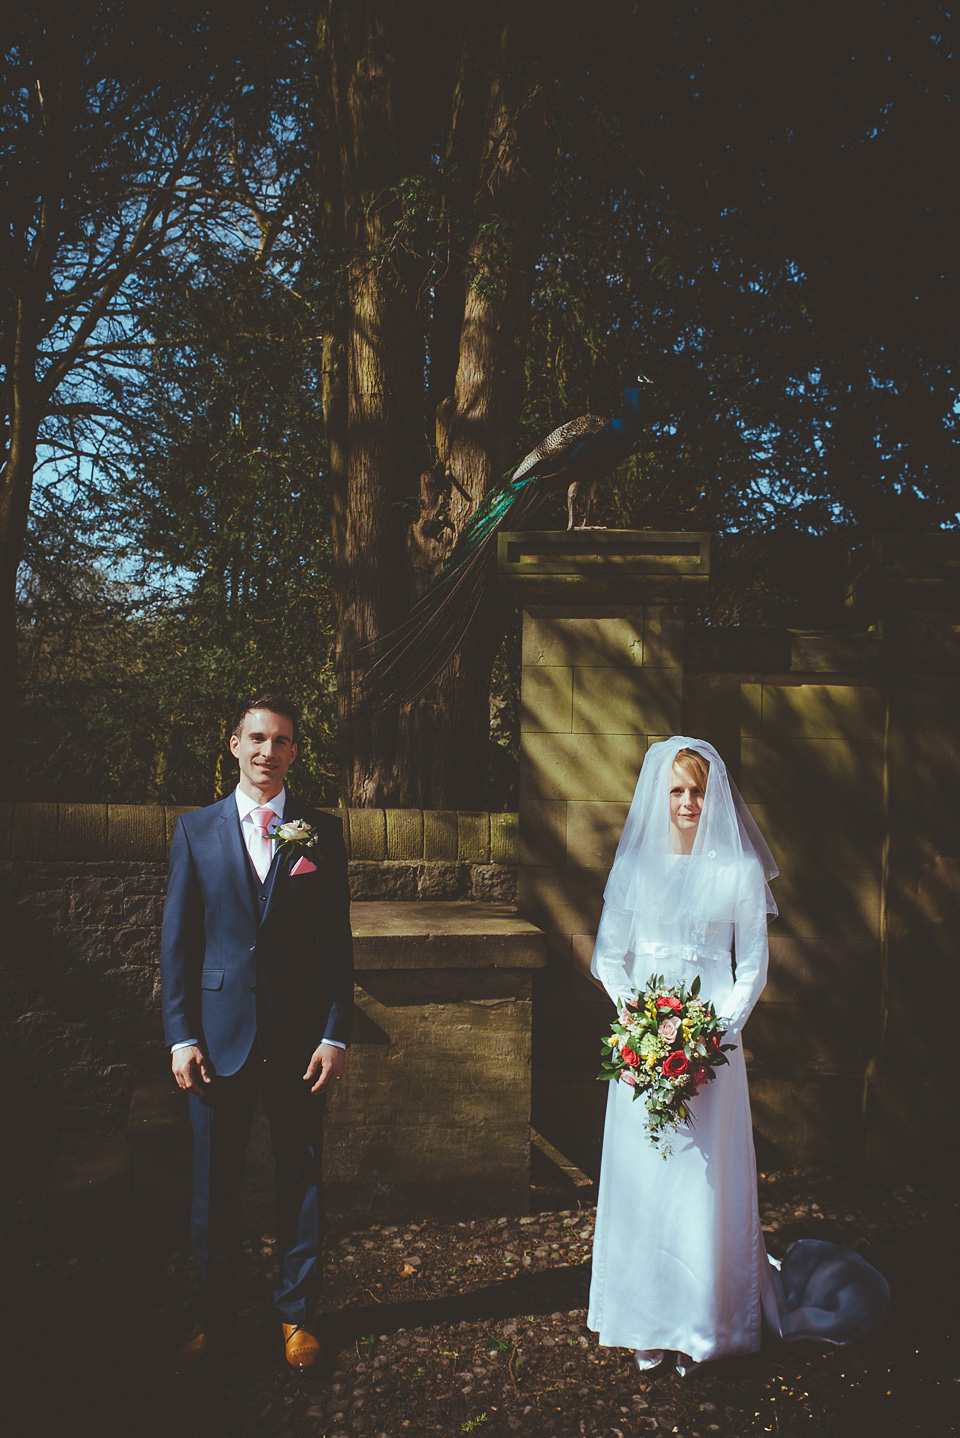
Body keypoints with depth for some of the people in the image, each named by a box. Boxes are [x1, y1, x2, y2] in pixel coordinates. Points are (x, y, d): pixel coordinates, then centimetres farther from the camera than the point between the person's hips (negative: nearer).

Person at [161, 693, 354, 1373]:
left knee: (301, 1176, 11)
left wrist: (335, 1034, -5)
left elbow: (337, 940, 1)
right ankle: (215, 1319, 28)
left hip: (301, 1037, 0)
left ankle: (296, 1313, 29)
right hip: (219, 1032, 0)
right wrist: (181, 1036, -4)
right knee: (215, 1183, 10)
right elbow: (177, 940, 2)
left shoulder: (322, 831, 1)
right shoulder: (196, 829, 3)